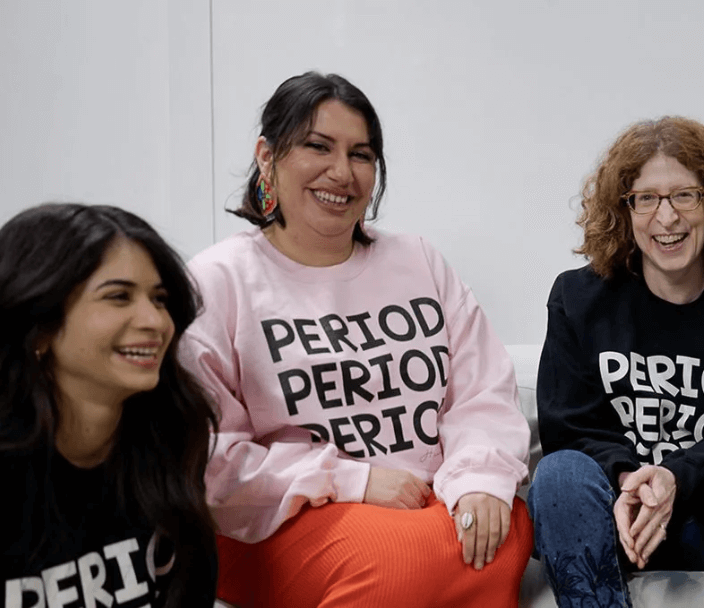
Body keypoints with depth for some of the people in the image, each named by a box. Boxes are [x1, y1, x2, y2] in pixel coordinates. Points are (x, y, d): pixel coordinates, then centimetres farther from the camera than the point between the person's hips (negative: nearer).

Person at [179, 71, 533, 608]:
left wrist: (481, 478, -13)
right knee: (395, 558, -35)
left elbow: (484, 393, 8)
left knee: (505, 532, -29)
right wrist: (352, 480, -12)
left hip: (434, 502, 4)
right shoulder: (216, 281, 0)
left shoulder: (419, 263, 15)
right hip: (284, 523, -3)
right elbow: (208, 458, -7)